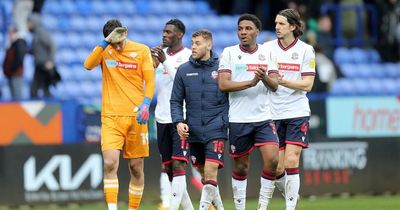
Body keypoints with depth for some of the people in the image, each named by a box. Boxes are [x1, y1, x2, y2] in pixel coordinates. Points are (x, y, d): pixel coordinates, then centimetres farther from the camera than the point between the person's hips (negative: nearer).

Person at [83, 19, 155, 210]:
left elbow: (150, 81, 1)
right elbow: (88, 65, -13)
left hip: (135, 116, 1)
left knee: (136, 167, 4)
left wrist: (146, 104, -15)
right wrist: (106, 43, -19)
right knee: (110, 163, -16)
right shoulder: (105, 51, 5)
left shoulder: (141, 50, 4)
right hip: (111, 117, -1)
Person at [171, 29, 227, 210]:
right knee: (203, 174, 11)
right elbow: (176, 101, 8)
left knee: (211, 171, -15)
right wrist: (178, 122, -7)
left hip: (216, 129, -3)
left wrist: (229, 122, -2)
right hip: (193, 131, 4)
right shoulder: (184, 70, 5)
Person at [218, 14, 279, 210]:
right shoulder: (229, 52, 0)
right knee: (240, 165, 5)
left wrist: (264, 77, -20)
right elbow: (223, 84, -10)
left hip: (263, 118, 1)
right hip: (238, 119, -1)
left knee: (272, 159, -14)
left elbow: (274, 85, 1)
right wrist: (251, 82, -20)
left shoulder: (267, 53, 7)